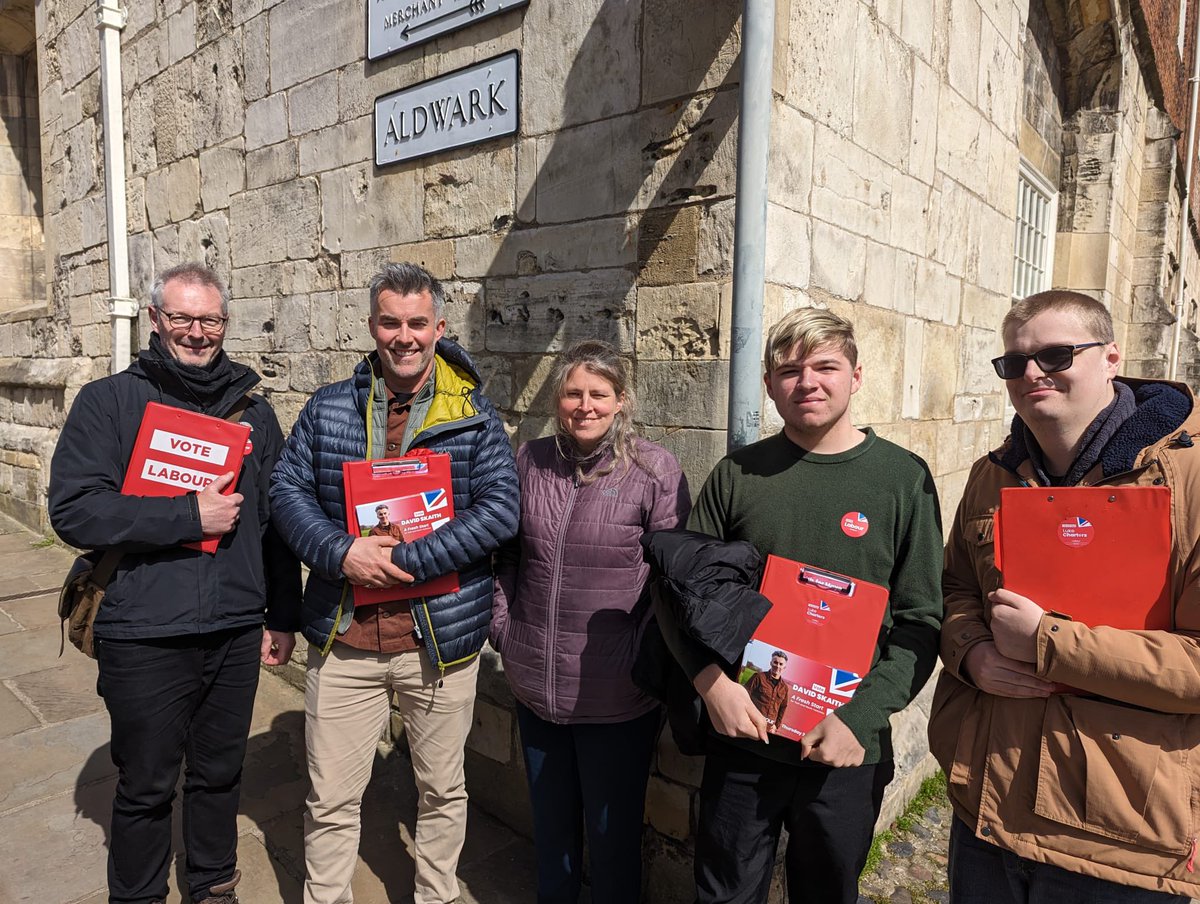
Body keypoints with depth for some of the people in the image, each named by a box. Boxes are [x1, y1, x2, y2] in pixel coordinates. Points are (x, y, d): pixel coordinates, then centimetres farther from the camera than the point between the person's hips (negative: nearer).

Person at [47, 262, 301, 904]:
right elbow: (73, 510, -14)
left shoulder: (251, 409, 6)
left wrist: (283, 617, 10)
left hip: (235, 634, 3)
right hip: (144, 639, -3)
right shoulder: (109, 401, -3)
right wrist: (190, 516, -19)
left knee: (219, 774, 19)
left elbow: (275, 519, 9)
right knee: (146, 787, 15)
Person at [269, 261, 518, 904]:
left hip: (440, 638, -1)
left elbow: (500, 510, -13)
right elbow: (287, 490, 1)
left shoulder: (473, 412, -4)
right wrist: (342, 552, -17)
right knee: (330, 800, 14)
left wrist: (403, 559, -19)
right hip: (343, 638, 1)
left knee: (442, 790, 18)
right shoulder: (328, 407, 4)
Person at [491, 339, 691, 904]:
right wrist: (502, 625, 4)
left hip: (615, 694, -4)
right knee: (550, 820, 26)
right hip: (534, 682, 4)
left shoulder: (655, 470, -13)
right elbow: (507, 554, 9)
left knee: (611, 831, 16)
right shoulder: (529, 461, -1)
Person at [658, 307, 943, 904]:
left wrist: (861, 718, -12)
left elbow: (920, 621, -4)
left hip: (847, 753, 0)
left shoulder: (903, 477, -5)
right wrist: (710, 679, -12)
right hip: (741, 739, 1)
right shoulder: (737, 474, -2)